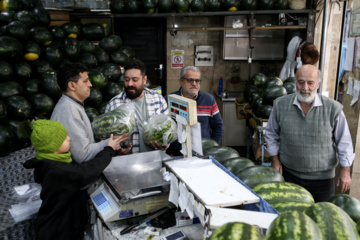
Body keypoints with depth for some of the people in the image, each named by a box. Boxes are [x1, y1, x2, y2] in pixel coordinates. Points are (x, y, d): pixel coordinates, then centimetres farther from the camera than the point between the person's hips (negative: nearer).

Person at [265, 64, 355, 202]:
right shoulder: (280, 105, -6)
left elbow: (344, 141, -1)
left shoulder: (333, 109, -9)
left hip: (322, 177, -1)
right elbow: (271, 135, 7)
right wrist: (275, 160, 3)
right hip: (288, 174, 1)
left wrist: (345, 171, -3)